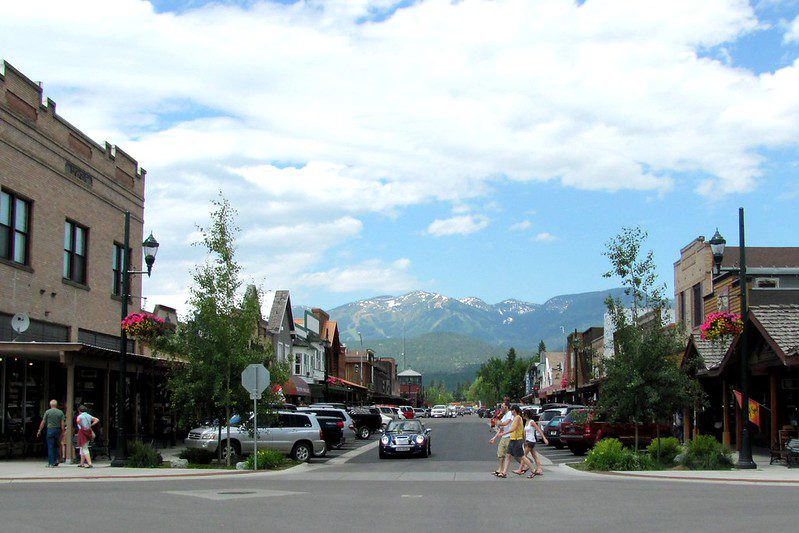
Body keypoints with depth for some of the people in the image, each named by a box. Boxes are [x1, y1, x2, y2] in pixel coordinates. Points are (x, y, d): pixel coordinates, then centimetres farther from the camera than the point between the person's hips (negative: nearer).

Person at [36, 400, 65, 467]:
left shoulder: (47, 412, -1)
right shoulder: (60, 412, 4)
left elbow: (43, 422, 1)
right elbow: (62, 423, 0)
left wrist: (39, 431, 8)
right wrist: (63, 432, 3)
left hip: (50, 429, -2)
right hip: (58, 430, 2)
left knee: (50, 447, 0)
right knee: (56, 446, 16)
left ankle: (51, 463, 0)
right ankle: (56, 460, 6)